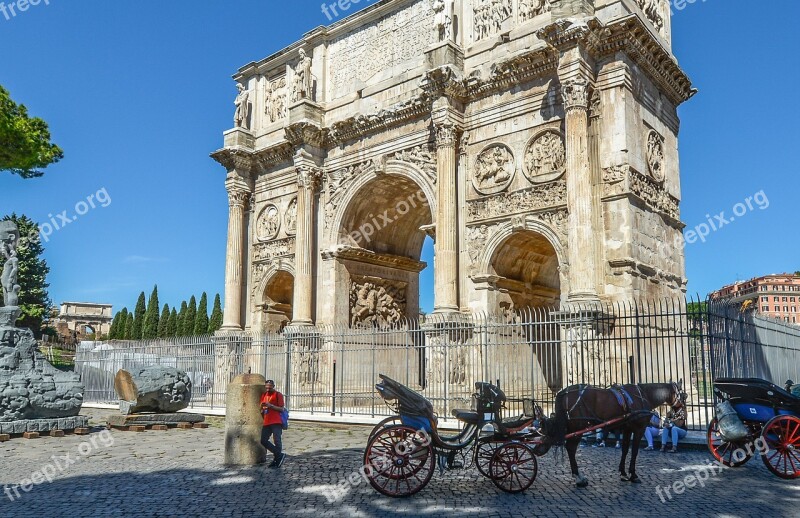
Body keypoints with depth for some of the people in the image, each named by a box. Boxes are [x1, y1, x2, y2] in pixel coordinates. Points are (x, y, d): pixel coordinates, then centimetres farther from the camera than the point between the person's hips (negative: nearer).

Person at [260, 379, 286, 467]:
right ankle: (279, 455, 8)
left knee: (277, 441, -7)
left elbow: (281, 409, -6)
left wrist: (270, 405, -17)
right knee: (263, 441, 1)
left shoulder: (278, 395, -2)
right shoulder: (264, 395, 17)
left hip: (276, 422, -7)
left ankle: (276, 460, 3)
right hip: (266, 422, 7)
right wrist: (263, 408, -2)